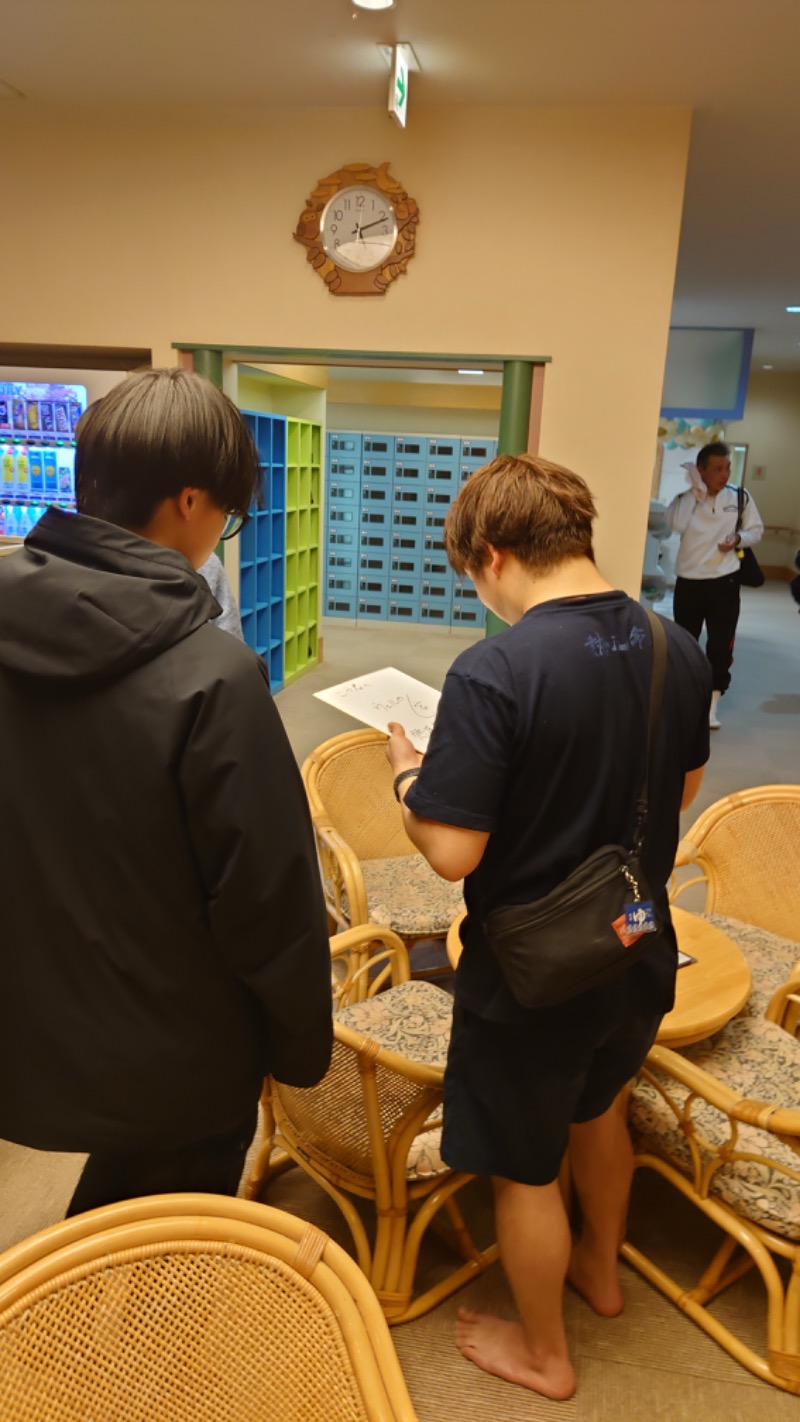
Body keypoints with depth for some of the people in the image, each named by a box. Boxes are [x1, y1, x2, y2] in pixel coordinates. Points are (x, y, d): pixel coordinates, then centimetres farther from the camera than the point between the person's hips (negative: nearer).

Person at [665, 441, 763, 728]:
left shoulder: (740, 497, -1)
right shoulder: (685, 498, -4)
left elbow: (756, 530, 9)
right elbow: (676, 524, -23)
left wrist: (738, 538, -12)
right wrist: (696, 491, -19)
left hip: (724, 581, 0)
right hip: (688, 581, 0)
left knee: (720, 645, 2)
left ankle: (712, 705, 13)